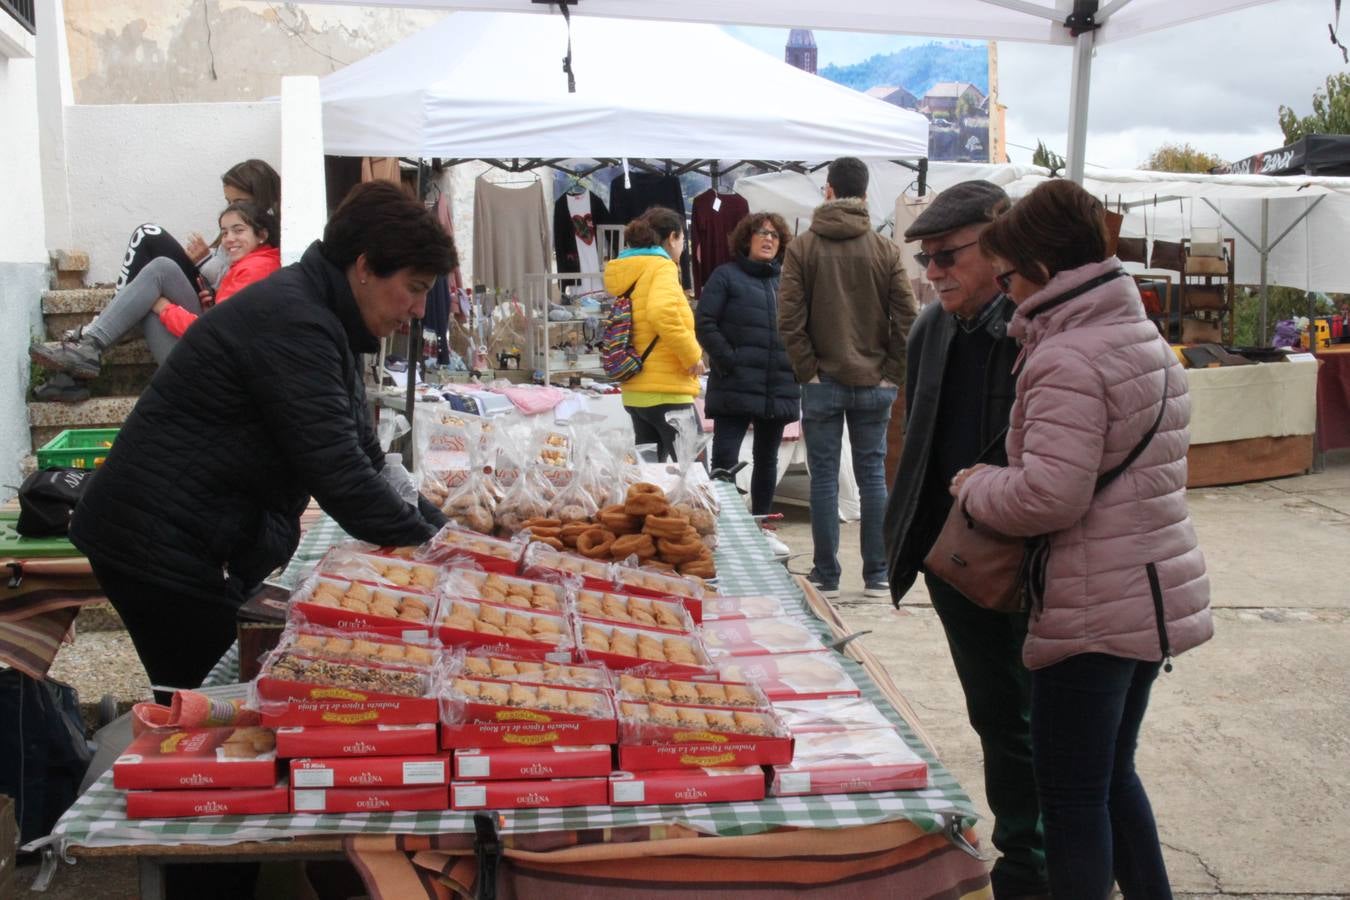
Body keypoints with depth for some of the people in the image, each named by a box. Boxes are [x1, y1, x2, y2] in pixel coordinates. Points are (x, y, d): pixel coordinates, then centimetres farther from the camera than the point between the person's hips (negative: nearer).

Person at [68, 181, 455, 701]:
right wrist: (431, 541, -15)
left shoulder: (321, 324, 10)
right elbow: (339, 477, -26)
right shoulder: (293, 326, -23)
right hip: (158, 547, -10)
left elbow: (362, 454, 13)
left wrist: (439, 524, 3)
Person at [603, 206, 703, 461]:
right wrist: (692, 354, -16)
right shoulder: (661, 267, -9)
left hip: (635, 392, 9)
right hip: (666, 391, -9)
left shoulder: (627, 271, 16)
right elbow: (661, 312, -28)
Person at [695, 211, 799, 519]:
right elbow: (704, 323, -6)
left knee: (767, 460, 13)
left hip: (780, 389, 5)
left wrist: (797, 364, 5)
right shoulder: (726, 275, 2)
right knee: (724, 460, -9)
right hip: (736, 389, -5)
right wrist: (729, 361, -13)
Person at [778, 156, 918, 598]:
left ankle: (826, 576, 9)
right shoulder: (886, 250, 1)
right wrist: (893, 374, 3)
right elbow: (906, 318, -3)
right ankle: (877, 576, 12)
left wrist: (808, 371, -2)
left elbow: (790, 319, -8)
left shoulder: (802, 248, -3)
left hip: (823, 383, -1)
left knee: (825, 477, 4)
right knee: (873, 475, 8)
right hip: (874, 383, 1)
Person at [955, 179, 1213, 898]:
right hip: (1155, 593, 10)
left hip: (1091, 611, -10)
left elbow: (1049, 496, -25)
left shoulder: (1067, 360, -19)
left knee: (1071, 796, 3)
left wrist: (975, 486, -7)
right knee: (1112, 774, 22)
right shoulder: (1146, 339, 11)